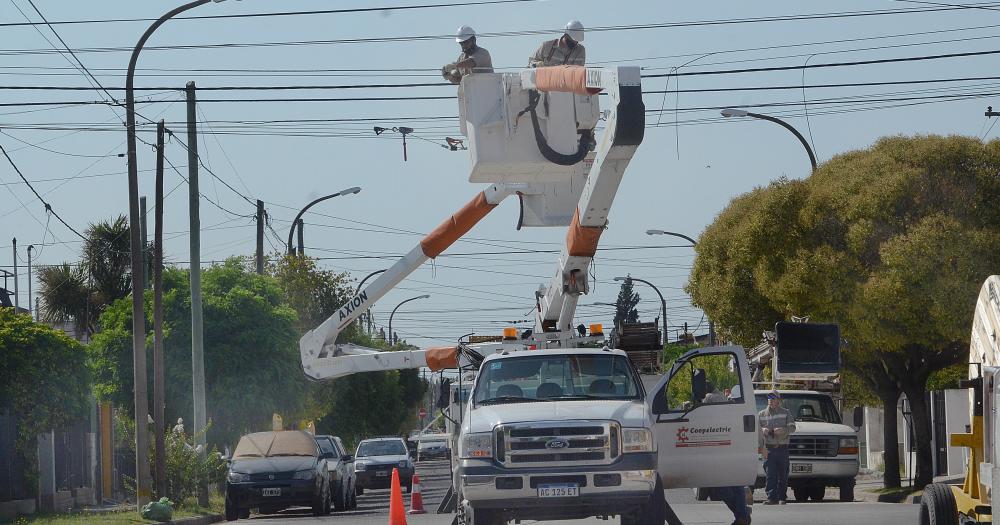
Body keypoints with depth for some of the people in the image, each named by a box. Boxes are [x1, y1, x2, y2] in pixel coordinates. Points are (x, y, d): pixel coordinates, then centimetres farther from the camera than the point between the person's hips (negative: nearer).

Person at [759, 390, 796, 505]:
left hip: (782, 447, 0)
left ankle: (782, 498, 10)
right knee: (770, 474, -9)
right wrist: (762, 430, -11)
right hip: (769, 448, 0)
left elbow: (792, 428, 2)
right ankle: (772, 498, -12)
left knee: (783, 475, 2)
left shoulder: (786, 413, 8)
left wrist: (783, 430, -18)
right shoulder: (762, 414, 13)